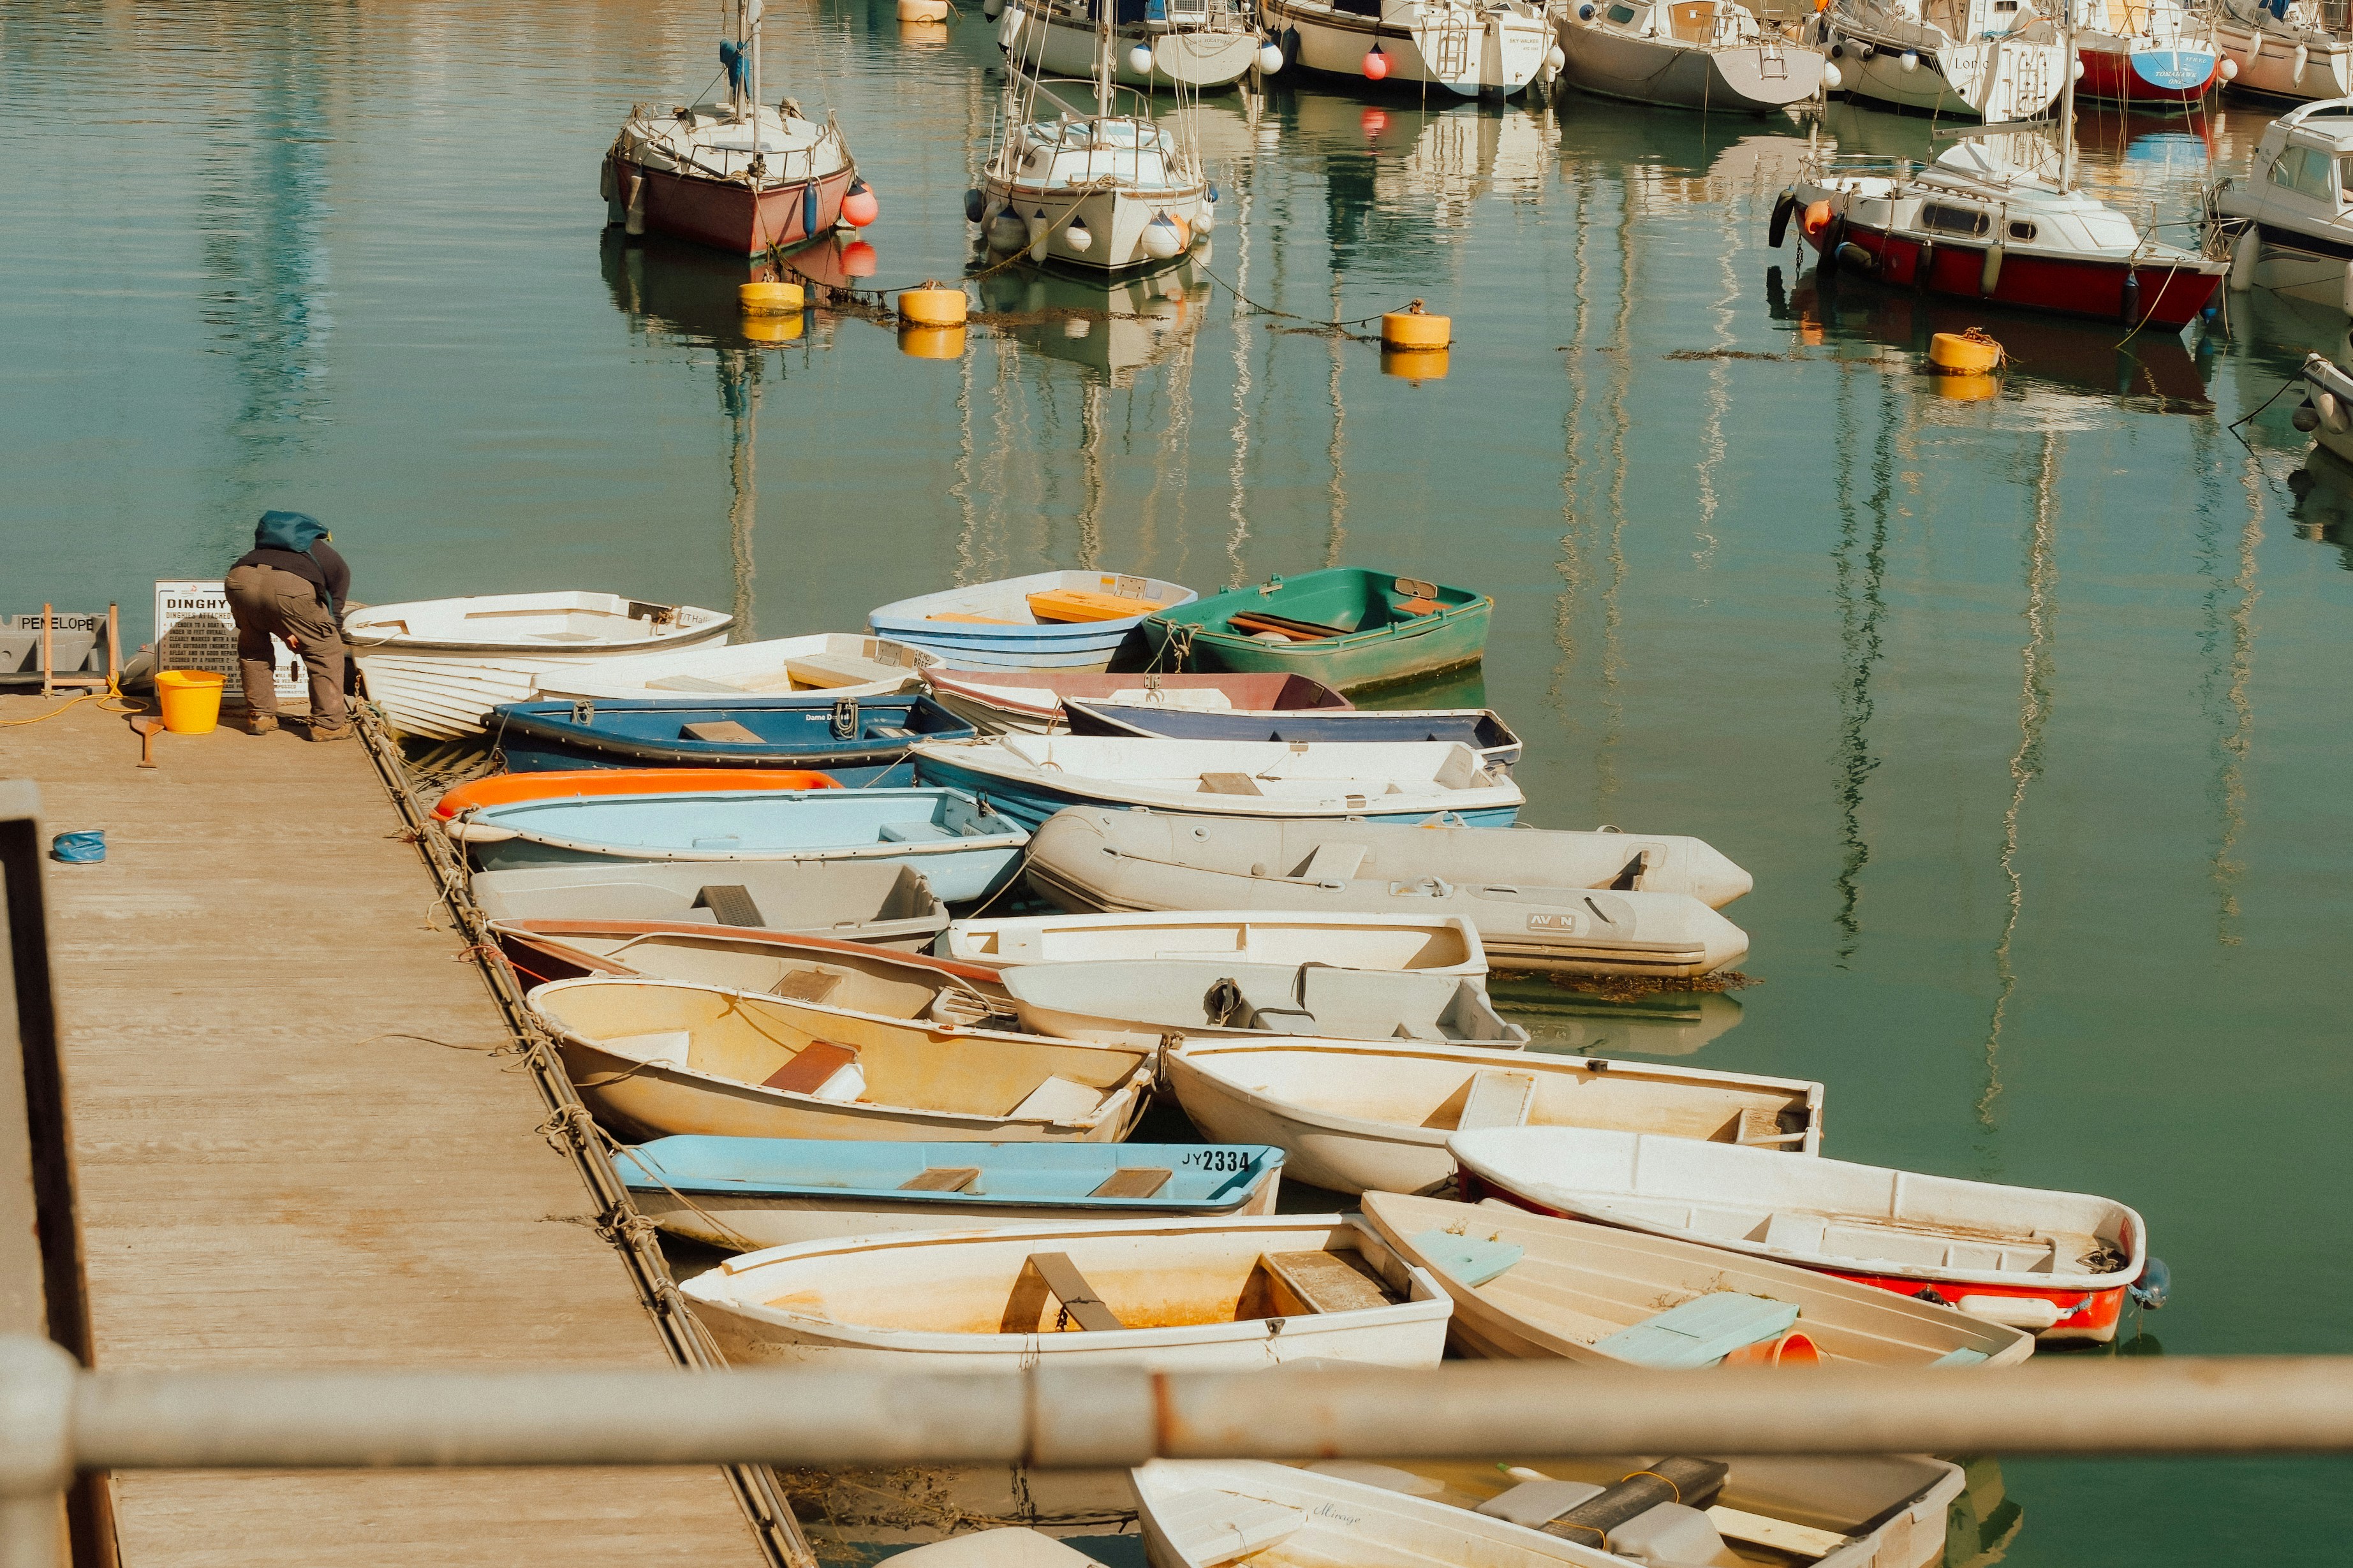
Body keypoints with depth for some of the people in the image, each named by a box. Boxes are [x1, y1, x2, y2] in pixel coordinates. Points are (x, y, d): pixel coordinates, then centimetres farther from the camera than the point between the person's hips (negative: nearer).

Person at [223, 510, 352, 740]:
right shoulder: (337, 564, 33)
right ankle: (328, 724, 21)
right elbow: (333, 615, 29)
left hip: (241, 577, 4)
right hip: (291, 587, -4)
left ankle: (259, 716, 32)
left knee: (252, 649, 31)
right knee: (325, 652, 18)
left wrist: (283, 633, 26)